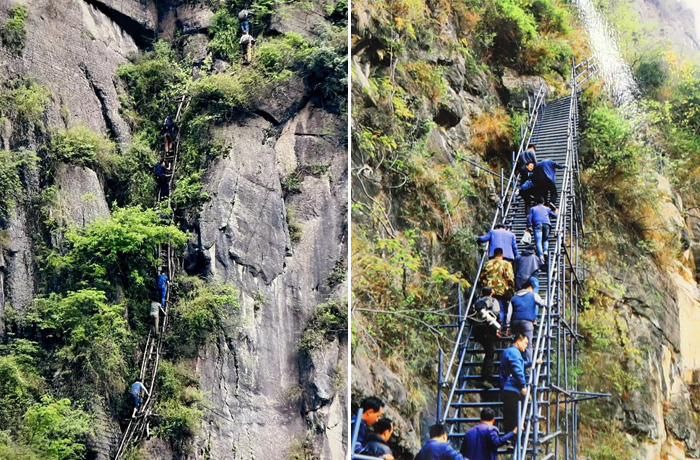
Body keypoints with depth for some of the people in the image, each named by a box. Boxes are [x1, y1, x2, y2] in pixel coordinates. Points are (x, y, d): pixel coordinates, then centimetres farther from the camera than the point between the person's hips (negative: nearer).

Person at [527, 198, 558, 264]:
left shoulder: (533, 209, 21)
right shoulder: (546, 208, 24)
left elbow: (530, 218, 8)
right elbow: (555, 216, 25)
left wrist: (529, 226, 8)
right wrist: (556, 213, 47)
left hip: (538, 224, -2)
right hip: (546, 224, 2)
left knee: (538, 241, -11)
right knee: (545, 239, 19)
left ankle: (541, 255, -29)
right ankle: (545, 250, -8)